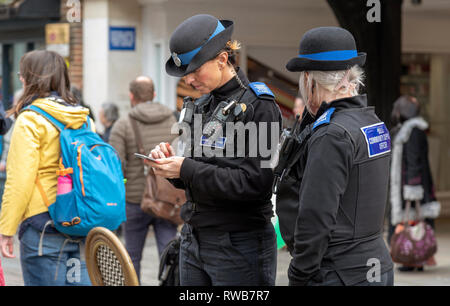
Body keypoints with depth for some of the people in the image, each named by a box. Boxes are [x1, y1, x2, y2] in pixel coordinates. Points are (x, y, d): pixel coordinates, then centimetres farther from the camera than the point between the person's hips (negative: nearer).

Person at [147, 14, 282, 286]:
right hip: (194, 240, 7)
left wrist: (186, 169, -20)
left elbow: (254, 183, -20)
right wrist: (171, 160, -5)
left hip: (240, 245, -7)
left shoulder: (259, 106, -12)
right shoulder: (202, 106, 12)